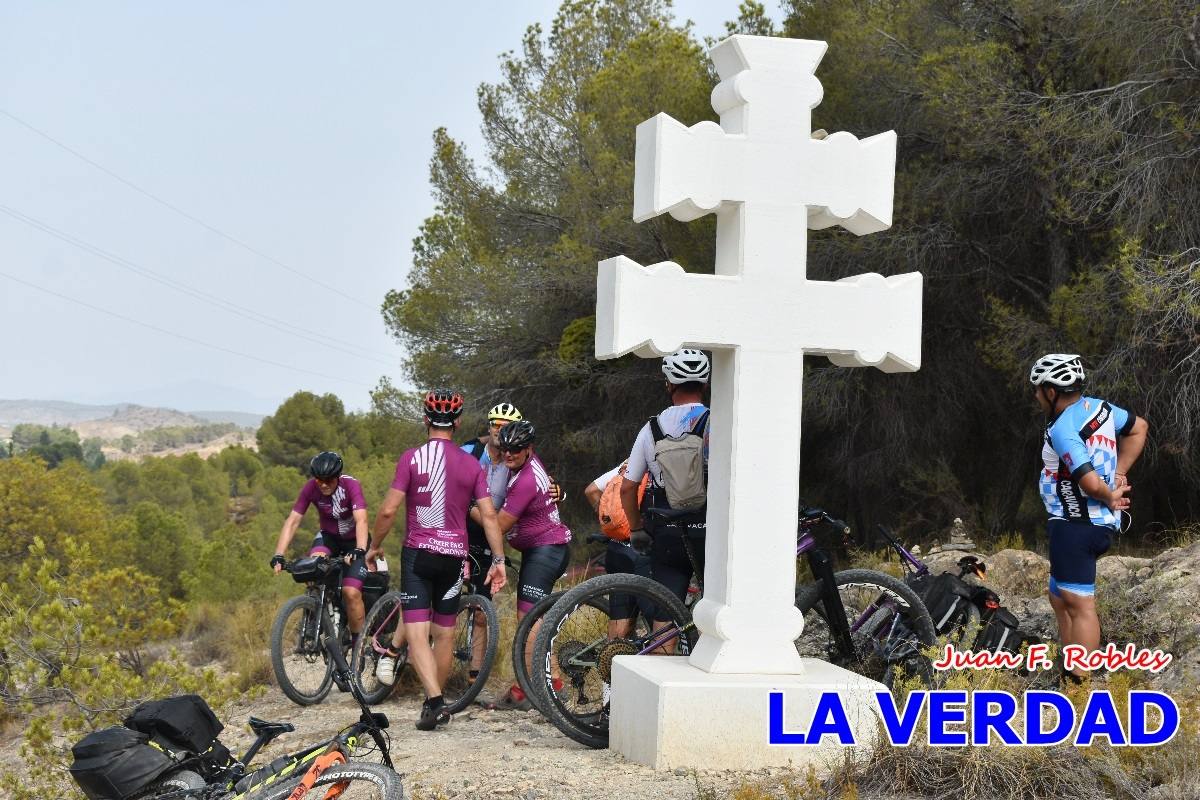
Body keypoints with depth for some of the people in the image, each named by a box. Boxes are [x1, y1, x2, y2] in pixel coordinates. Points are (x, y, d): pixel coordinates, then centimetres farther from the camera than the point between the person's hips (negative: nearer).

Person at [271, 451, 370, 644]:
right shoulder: (311, 488, -19)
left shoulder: (351, 485, -27)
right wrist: (278, 556, -33)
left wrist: (359, 551, -54)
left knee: (351, 592, -19)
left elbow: (361, 520, -38)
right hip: (329, 537, 3)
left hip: (353, 540, -3)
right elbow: (292, 521, -22)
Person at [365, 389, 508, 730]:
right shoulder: (471, 465, 2)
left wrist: (375, 546, 5)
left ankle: (434, 700, -22)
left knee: (417, 632, -6)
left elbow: (388, 510, -9)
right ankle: (435, 701, 25)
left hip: (417, 552, -3)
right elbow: (488, 515, -1)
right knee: (444, 632, 15)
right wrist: (499, 560, 3)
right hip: (454, 555, 3)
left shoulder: (411, 458, -7)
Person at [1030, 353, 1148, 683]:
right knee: (1061, 599, 20)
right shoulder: (1098, 406, 7)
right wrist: (1119, 474, 15)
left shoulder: (1062, 429, -20)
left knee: (1079, 605, -9)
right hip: (1098, 523, 10)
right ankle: (1068, 672, 25)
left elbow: (1090, 482, -29)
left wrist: (1110, 498, -7)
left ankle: (1078, 684, -9)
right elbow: (1139, 427, 22)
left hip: (1075, 526, -10)